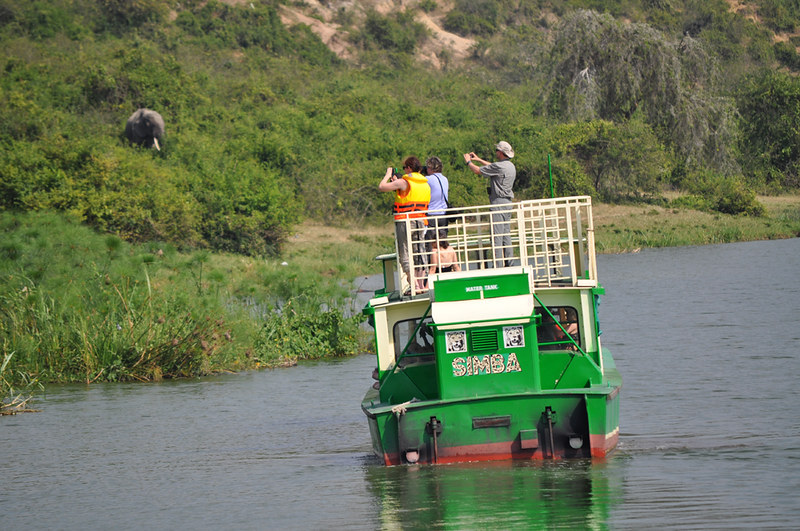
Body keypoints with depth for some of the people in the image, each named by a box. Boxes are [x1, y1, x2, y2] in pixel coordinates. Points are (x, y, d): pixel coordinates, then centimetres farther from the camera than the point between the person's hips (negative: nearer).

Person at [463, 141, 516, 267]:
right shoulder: (510, 166, 14)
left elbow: (477, 171, -7)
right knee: (506, 234, 11)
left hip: (498, 202, -9)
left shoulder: (499, 166, -15)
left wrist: (468, 161, 12)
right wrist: (478, 159, 37)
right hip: (508, 203, 9)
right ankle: (509, 263, 10)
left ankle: (498, 266, -14)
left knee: (497, 235, -10)